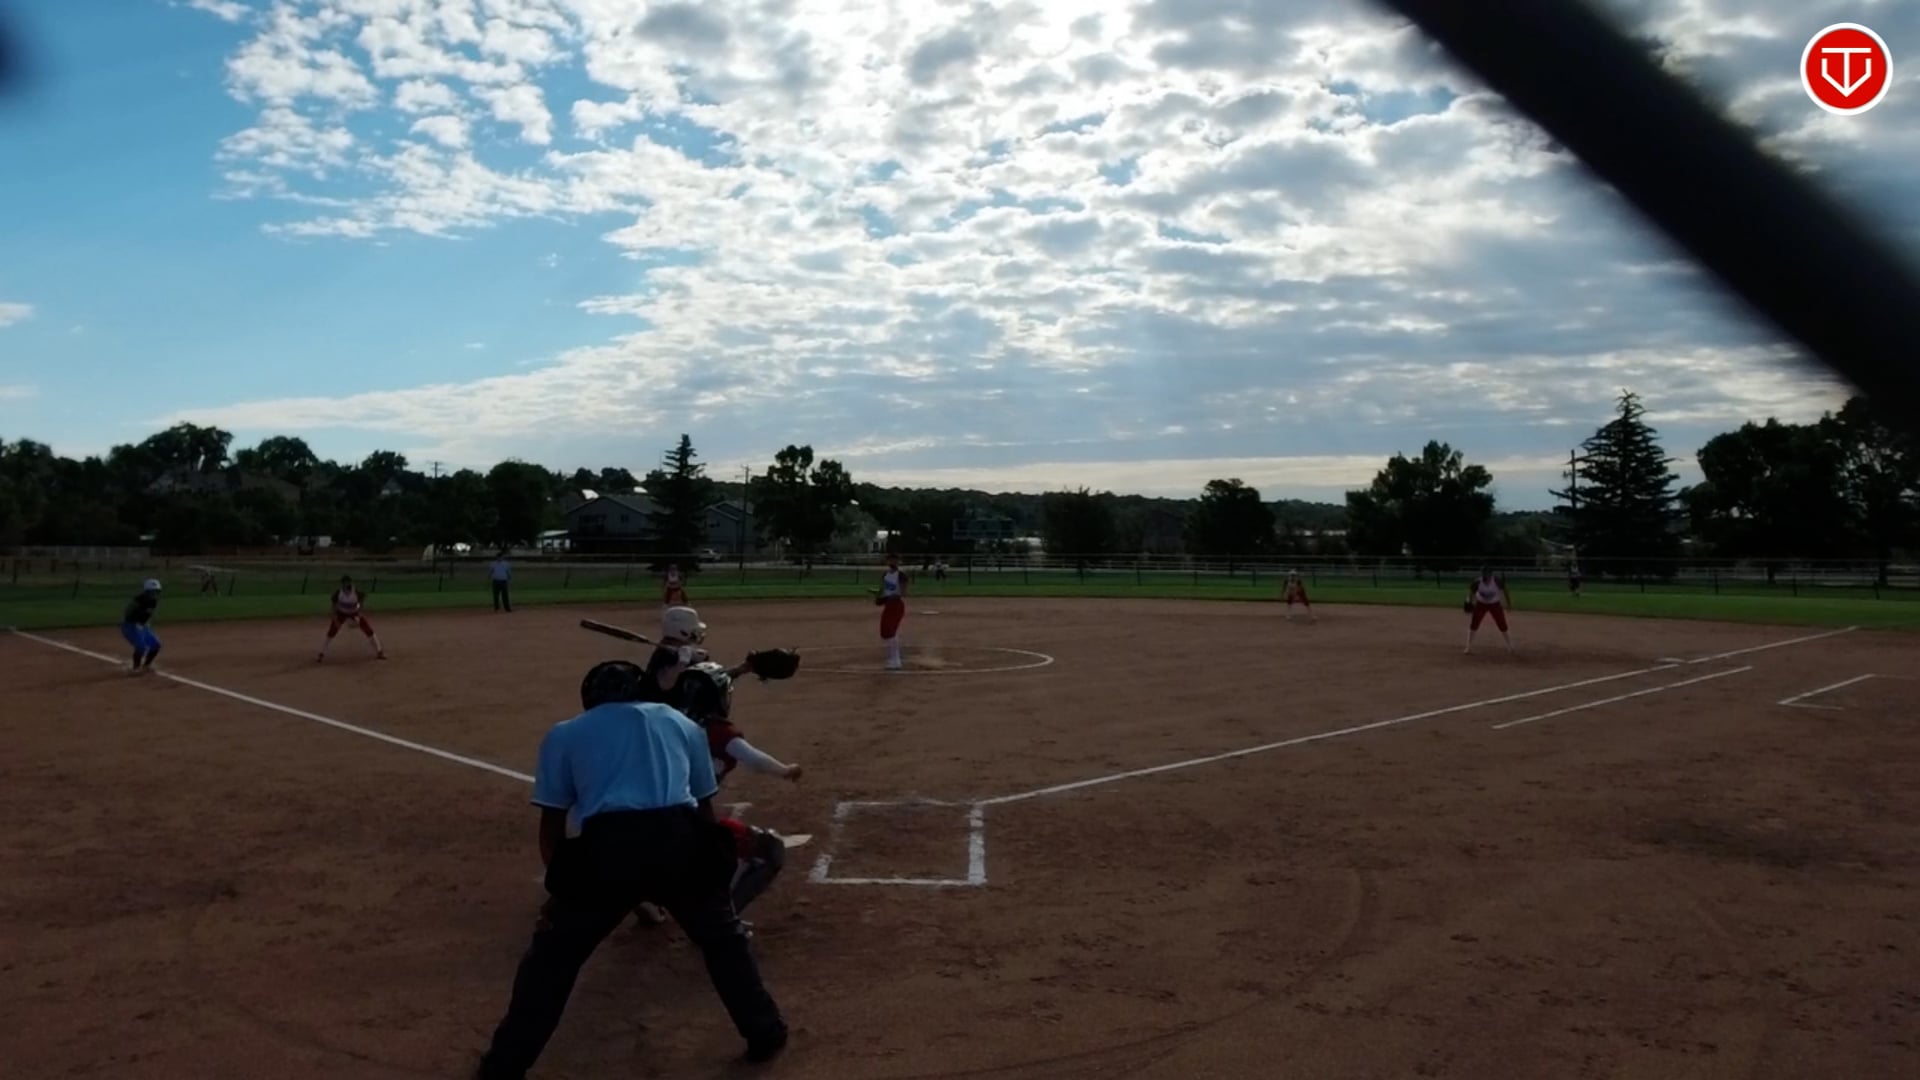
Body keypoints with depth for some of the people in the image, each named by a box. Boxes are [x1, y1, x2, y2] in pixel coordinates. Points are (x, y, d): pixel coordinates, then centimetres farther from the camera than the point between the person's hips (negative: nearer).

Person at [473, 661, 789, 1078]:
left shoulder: (564, 734, 23)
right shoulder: (681, 723, 27)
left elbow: (552, 826, 23)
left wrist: (563, 882, 37)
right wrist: (698, 857, 44)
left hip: (607, 845, -1)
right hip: (679, 839, 1)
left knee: (552, 955, 21)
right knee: (724, 938, 26)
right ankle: (766, 1035, 33)